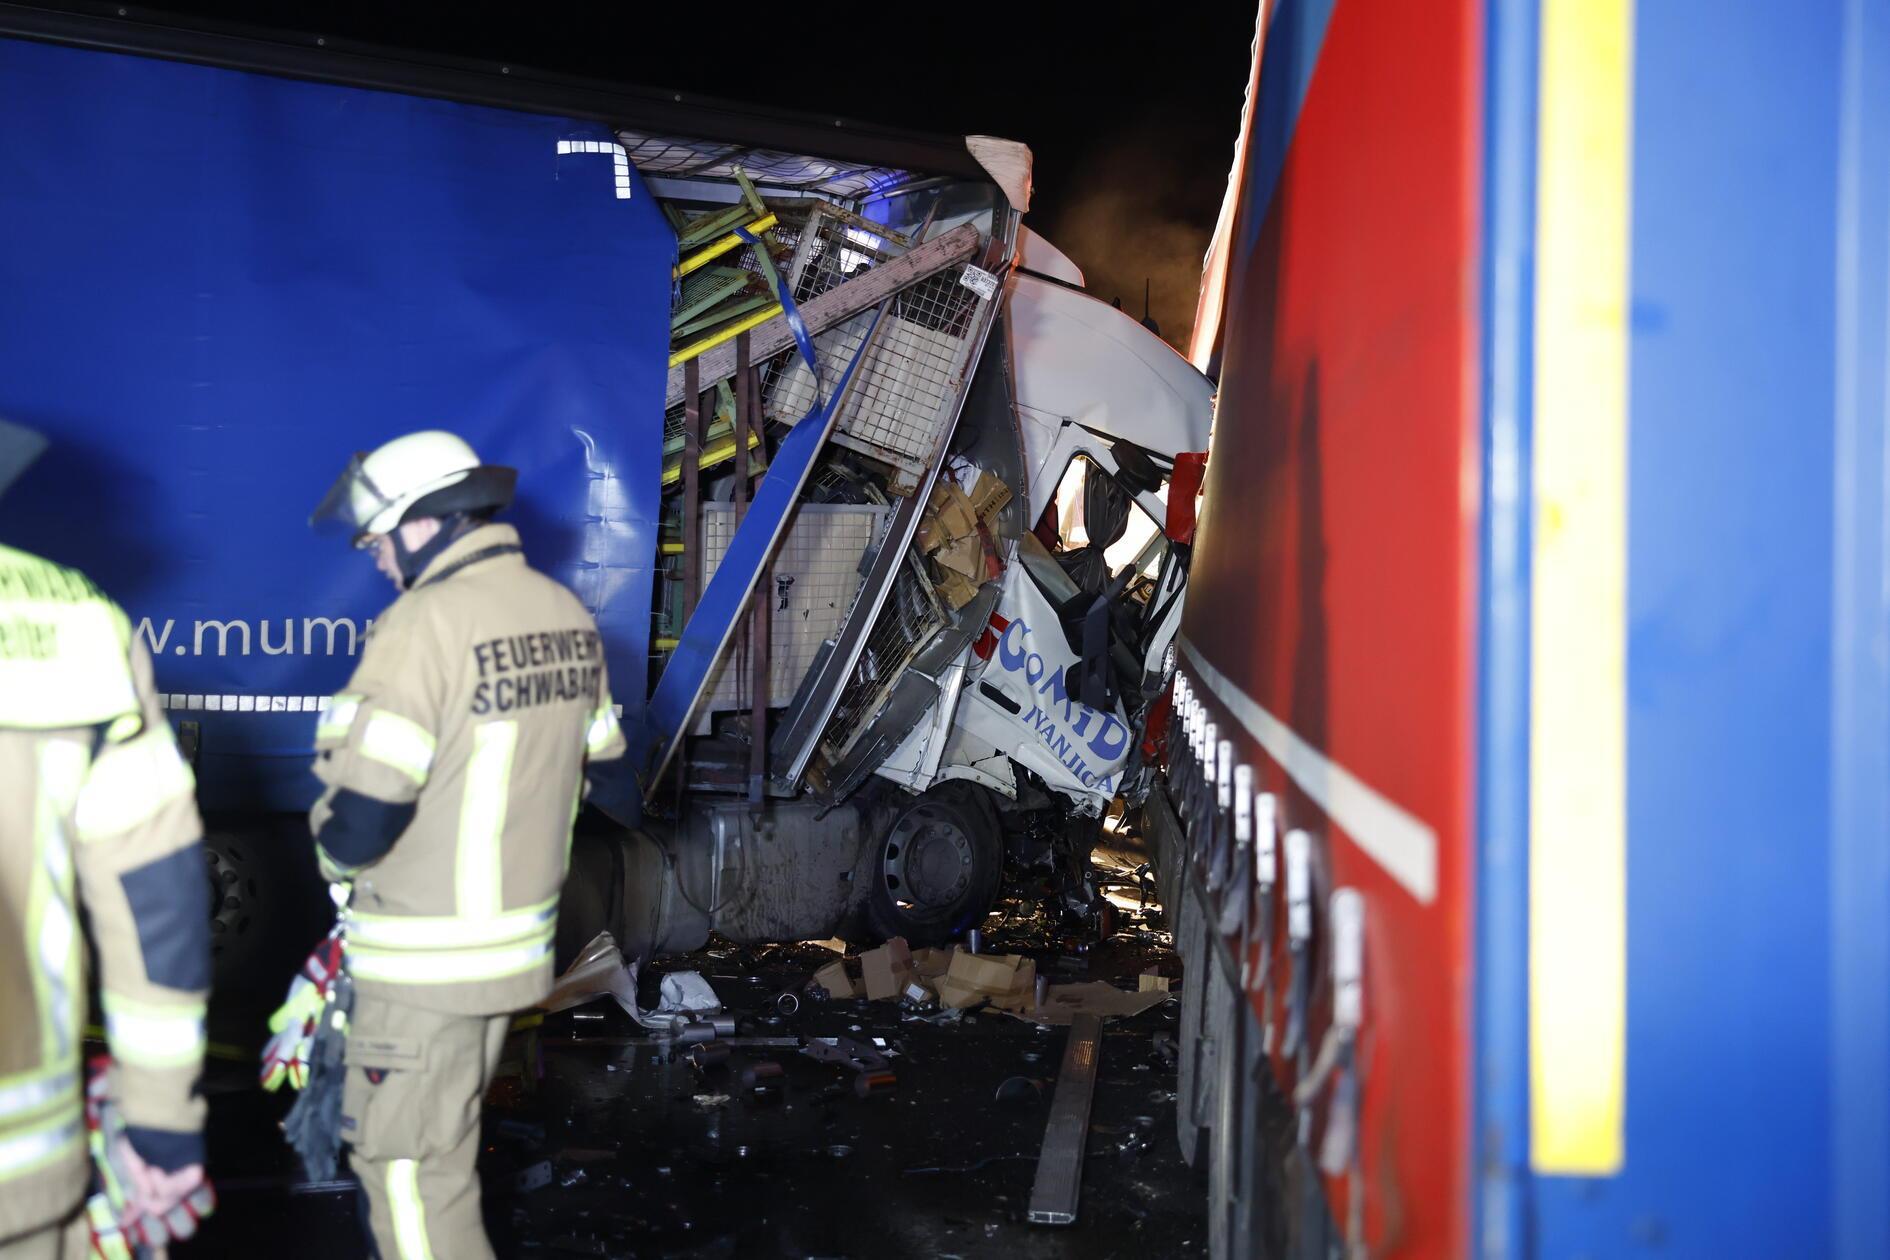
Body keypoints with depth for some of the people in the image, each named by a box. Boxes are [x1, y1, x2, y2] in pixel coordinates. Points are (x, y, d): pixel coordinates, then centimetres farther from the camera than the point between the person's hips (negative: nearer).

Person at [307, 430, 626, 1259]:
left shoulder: (424, 623, -21)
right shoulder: (567, 615, 2)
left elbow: (361, 818, -23)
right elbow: (594, 757, 11)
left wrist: (335, 852, -1)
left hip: (428, 957, -8)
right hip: (519, 935, 8)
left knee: (408, 1160, 7)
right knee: (448, 1141, 25)